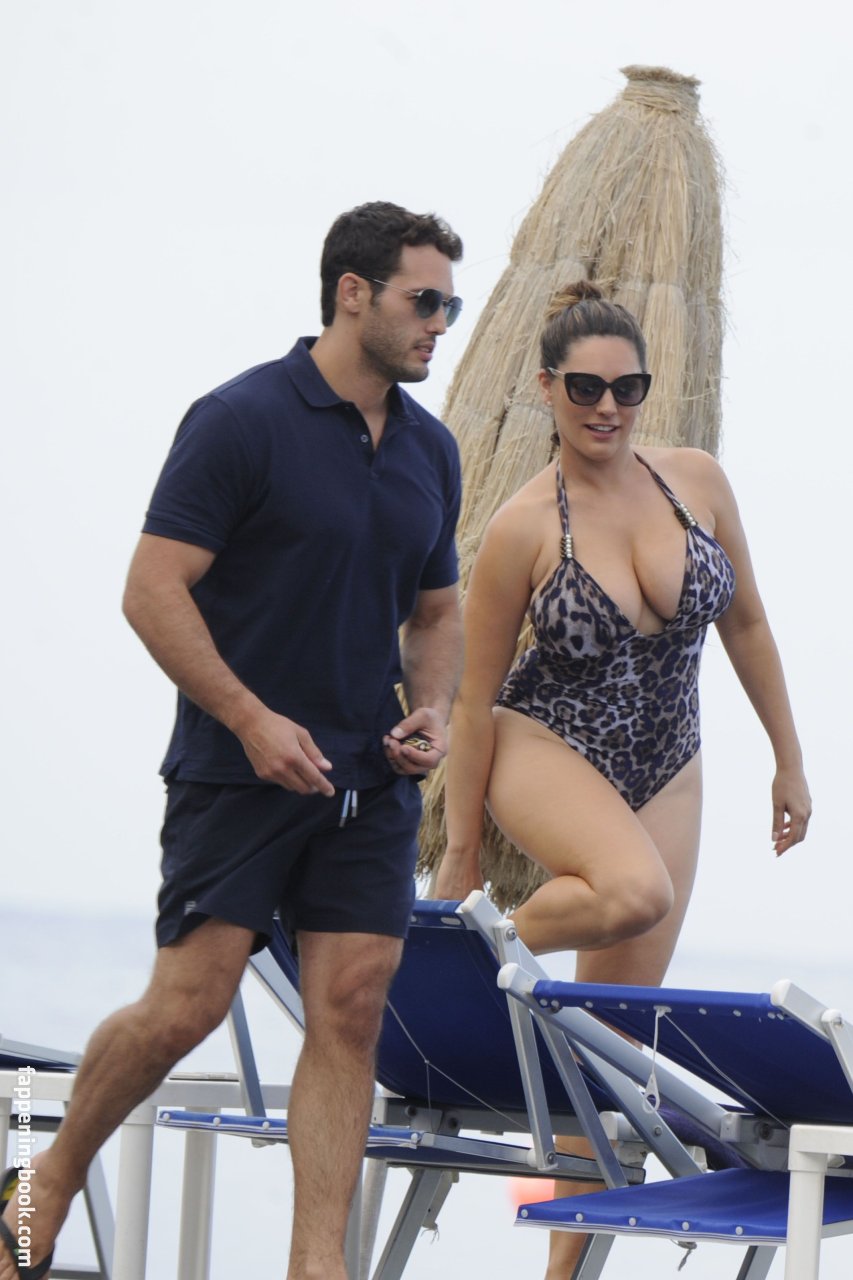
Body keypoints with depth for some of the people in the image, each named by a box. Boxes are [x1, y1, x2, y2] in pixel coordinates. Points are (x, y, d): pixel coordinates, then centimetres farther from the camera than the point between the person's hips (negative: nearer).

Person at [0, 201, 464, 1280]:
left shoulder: (430, 450, 12)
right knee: (186, 1007, -8)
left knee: (350, 1017, -3)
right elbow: (154, 591, -12)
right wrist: (253, 719, -18)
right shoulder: (242, 420, -9)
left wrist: (432, 711, 4)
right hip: (237, 774, -6)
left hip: (369, 783, 6)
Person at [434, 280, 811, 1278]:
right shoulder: (522, 530, -14)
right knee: (638, 890, -37)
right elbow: (476, 699, -8)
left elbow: (746, 625, 11)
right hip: (548, 747, -5)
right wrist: (459, 854, -6)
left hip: (664, 771, 5)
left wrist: (788, 760, 12)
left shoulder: (696, 481, -2)